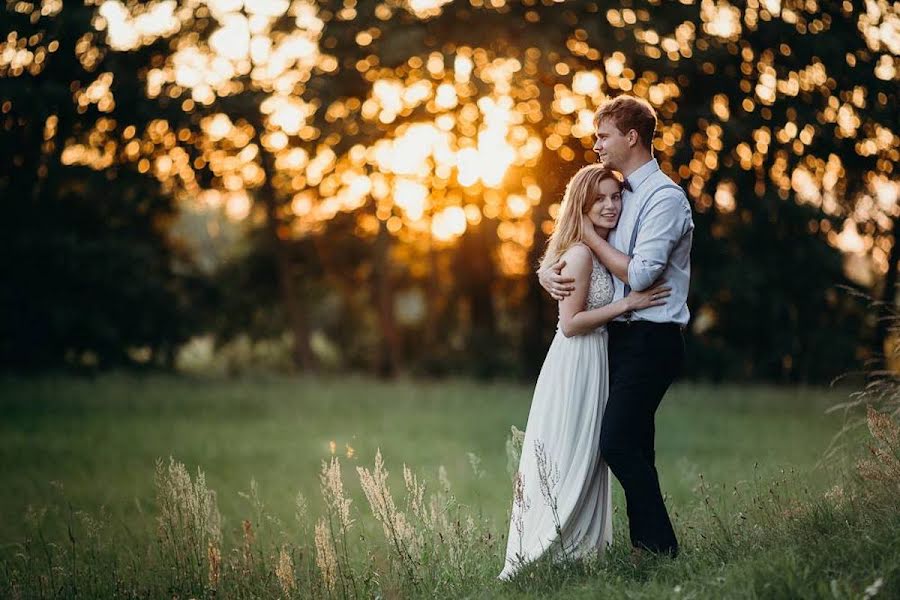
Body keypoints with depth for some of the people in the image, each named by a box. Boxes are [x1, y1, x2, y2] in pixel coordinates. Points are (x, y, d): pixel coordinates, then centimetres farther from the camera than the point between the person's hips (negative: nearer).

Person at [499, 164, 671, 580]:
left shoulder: (600, 250, 11)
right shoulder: (581, 253, -16)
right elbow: (571, 323, -19)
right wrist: (627, 304, -19)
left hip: (593, 363, 9)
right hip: (574, 364, -9)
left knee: (586, 463, 14)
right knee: (565, 466, -6)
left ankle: (578, 553, 22)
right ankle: (529, 560, -2)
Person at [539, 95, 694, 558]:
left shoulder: (665, 197, -10)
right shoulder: (619, 194, 17)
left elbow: (639, 274, -20)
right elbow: (567, 250, 20)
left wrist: (593, 238, -8)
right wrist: (549, 274, -3)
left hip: (650, 340, -9)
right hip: (621, 337, 9)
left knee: (617, 443, -17)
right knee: (634, 450, 10)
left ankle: (661, 550, -12)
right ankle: (645, 547, 15)